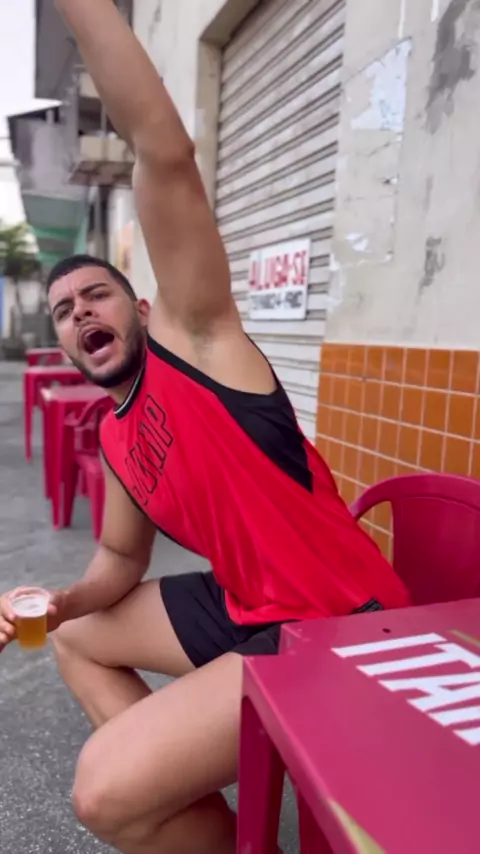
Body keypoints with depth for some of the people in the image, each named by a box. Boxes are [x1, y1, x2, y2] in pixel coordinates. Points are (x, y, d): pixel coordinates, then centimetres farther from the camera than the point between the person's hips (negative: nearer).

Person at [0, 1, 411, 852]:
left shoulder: (190, 341, -10)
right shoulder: (114, 441, 11)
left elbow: (165, 153, -21)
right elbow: (120, 562, 22)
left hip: (341, 624, -9)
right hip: (245, 607, 9)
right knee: (77, 641, 25)